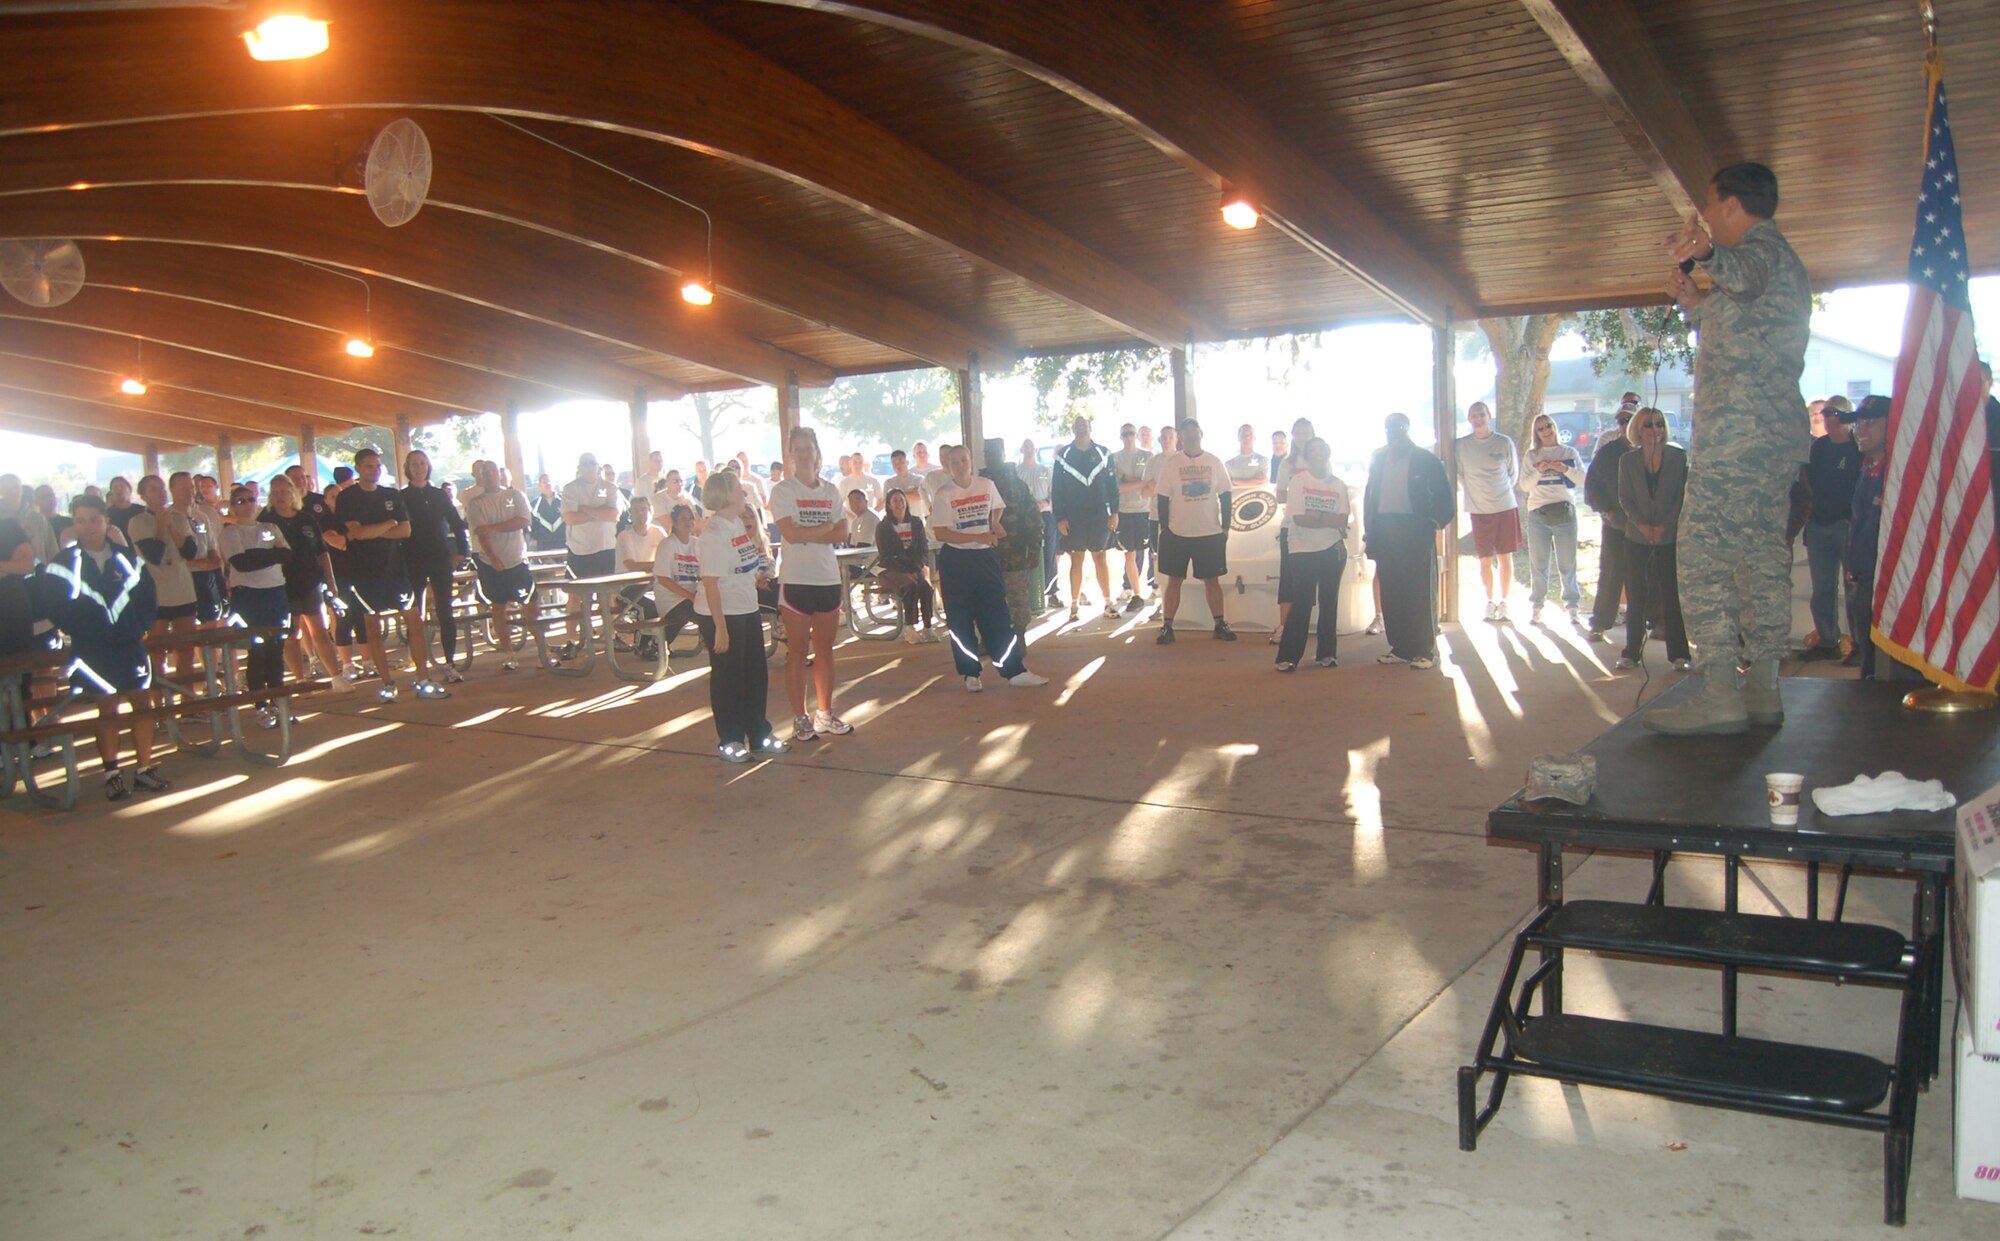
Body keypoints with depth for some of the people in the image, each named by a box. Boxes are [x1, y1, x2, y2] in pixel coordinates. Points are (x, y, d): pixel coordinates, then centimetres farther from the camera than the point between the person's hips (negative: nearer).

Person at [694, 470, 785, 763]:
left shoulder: (739, 523, 6)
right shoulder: (714, 532, -19)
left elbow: (761, 557, 20)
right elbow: (710, 582, -21)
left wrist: (754, 525, 7)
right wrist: (720, 627, -22)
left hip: (747, 611, 9)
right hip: (721, 615, -9)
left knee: (757, 674, 14)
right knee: (728, 678, 4)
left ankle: (759, 734, 27)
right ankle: (730, 741, 16)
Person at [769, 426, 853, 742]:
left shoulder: (831, 491, 10)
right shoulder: (782, 491, -3)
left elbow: (842, 534, -1)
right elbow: (791, 533, -16)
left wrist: (807, 534, -14)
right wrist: (826, 527, -5)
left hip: (828, 577, 4)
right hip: (796, 579, -4)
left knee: (825, 650, 11)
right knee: (798, 653, 1)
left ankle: (825, 713, 20)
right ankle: (800, 718, 8)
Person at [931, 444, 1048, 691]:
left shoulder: (987, 485, 3)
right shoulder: (942, 495, -8)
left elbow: (997, 509, 25)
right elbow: (939, 533, -15)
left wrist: (994, 524, 3)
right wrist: (978, 537, -19)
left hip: (985, 557, 3)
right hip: (956, 561, -2)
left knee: (998, 615, 1)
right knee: (961, 621, 3)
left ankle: (1014, 671, 4)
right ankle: (970, 674, 14)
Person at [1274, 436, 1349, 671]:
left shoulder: (1338, 486, 5)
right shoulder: (1297, 481, -3)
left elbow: (1343, 521, -5)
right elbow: (1299, 518, -13)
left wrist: (1316, 516, -18)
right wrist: (1330, 521, -10)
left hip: (1333, 549, 3)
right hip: (1303, 549, -3)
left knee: (1329, 602, 7)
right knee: (1301, 603, -6)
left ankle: (1327, 653, 16)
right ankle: (1288, 656, -3)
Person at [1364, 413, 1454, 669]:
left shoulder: (1425, 460, -1)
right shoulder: (1379, 459, 11)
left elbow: (1442, 493, 1)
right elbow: (1369, 495, 12)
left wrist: (1437, 519, -10)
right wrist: (1369, 532, 6)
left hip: (1416, 531, -4)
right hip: (1385, 531, 4)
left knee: (1421, 592, -2)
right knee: (1391, 593, 7)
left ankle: (1425, 650, 2)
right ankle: (1400, 648, 14)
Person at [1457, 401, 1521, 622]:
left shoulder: (1504, 442, -2)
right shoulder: (1461, 445, -1)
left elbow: (1514, 474, 9)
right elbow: (1459, 475, 11)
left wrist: (1500, 492, 11)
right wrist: (1475, 491, 8)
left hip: (1505, 507, 0)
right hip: (1478, 510, 0)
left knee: (1505, 557, 3)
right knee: (1485, 560, 4)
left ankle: (1503, 602, 12)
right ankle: (1490, 601, 16)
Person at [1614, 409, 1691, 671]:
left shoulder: (1678, 456, 2)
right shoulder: (1628, 460, 5)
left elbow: (1682, 495, -1)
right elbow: (1625, 497, 2)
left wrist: (1664, 525, -11)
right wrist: (1641, 524, -12)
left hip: (1669, 537, -1)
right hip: (1636, 536, 1)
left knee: (1671, 594, -1)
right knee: (1636, 595, 3)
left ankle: (1678, 654, 4)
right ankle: (1631, 652, 8)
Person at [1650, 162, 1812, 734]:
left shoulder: (1762, 246, -6)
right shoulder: (1781, 260, 26)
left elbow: (1747, 274, -35)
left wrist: (1708, 255, -56)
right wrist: (1696, 304, 26)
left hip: (1739, 428, -11)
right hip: (1778, 431, 11)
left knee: (1703, 554, -12)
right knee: (1761, 556, 10)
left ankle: (1720, 693, -16)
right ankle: (1762, 688, 13)